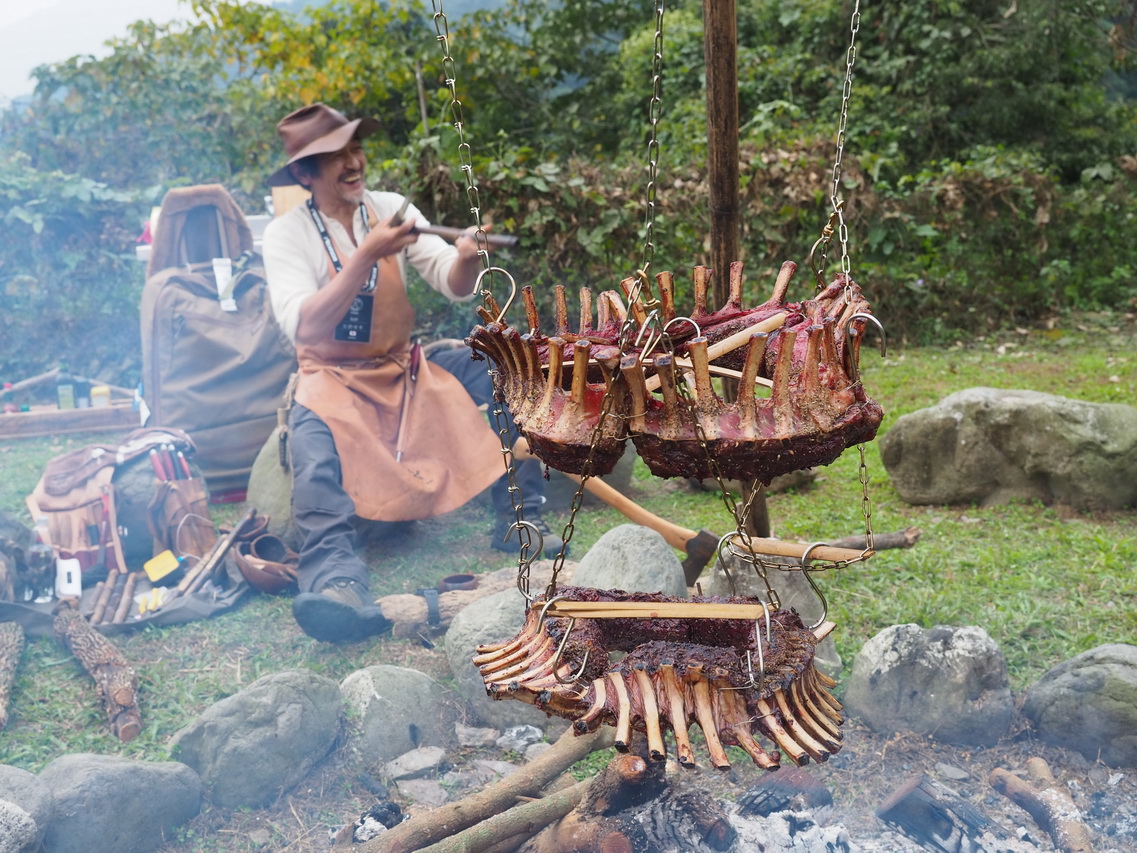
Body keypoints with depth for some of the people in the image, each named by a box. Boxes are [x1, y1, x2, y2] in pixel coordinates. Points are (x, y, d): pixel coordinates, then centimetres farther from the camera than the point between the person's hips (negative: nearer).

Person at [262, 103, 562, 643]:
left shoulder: (389, 208, 2)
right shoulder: (287, 233, -9)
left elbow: (454, 286, -3)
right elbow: (303, 328, -24)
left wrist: (467, 260, -28)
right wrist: (367, 256, -33)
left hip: (403, 369, 5)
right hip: (332, 377, -4)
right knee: (311, 433, -38)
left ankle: (518, 517, -14)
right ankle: (334, 576, -55)